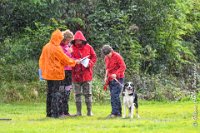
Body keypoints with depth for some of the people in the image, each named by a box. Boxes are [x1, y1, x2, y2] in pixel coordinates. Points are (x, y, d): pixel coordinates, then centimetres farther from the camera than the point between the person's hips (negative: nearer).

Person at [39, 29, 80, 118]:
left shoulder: (46, 47, 6)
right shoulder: (57, 48, -15)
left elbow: (42, 60, 11)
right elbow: (65, 59, -6)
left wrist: (43, 70, 18)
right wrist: (75, 62, 9)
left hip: (47, 73, 7)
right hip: (56, 73, -7)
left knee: (49, 92, 13)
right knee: (56, 93, -4)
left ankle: (49, 112, 17)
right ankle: (55, 113, -9)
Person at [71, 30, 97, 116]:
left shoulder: (88, 47, 3)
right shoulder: (72, 48, 0)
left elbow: (94, 57, 7)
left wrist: (89, 63, -10)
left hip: (87, 73, 0)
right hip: (76, 75, 0)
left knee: (88, 94, 4)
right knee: (77, 94, 5)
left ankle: (89, 111, 10)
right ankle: (78, 112, 11)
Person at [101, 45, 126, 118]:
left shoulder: (117, 56, -9)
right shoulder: (106, 58, 13)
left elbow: (123, 67, -13)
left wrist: (116, 74, -24)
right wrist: (106, 76, 10)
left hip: (118, 79, -8)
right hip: (110, 79, 8)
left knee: (114, 95, -16)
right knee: (113, 96, 6)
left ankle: (115, 112, -17)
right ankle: (118, 112, 11)